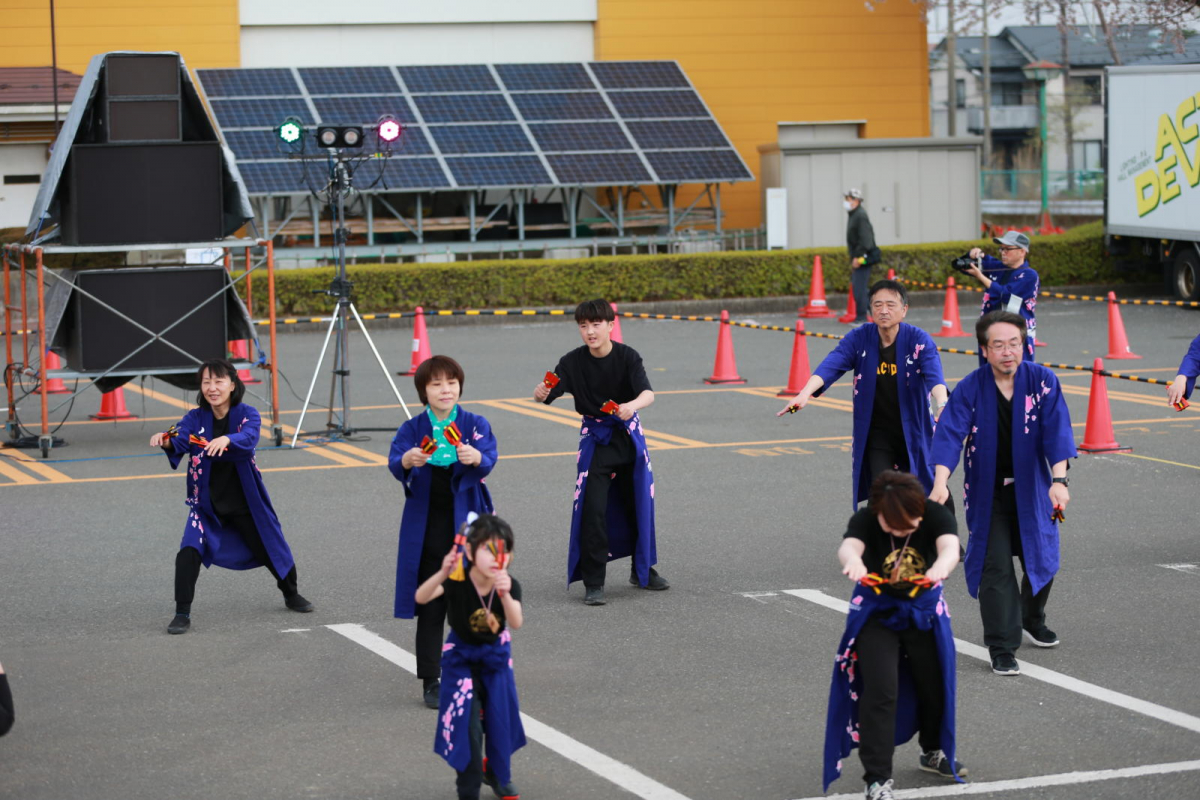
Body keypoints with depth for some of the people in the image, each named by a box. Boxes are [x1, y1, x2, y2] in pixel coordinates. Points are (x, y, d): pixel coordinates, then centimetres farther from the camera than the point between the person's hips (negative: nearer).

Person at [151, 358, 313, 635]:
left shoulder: (247, 414, -14)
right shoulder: (196, 418, -9)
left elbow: (249, 438, -36)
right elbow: (180, 439, -27)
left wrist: (226, 440, -58)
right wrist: (166, 440, -52)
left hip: (245, 502, 0)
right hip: (207, 503, 0)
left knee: (270, 549, 16)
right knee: (189, 552, -21)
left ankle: (291, 595, 44)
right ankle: (182, 614, -11)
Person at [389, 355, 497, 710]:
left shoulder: (475, 425, 1)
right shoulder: (412, 429, 3)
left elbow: (489, 460, -16)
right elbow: (394, 462, -13)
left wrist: (476, 458, -40)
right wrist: (407, 461, -37)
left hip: (466, 522, 0)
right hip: (425, 527, 1)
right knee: (430, 606, 3)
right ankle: (430, 680, 9)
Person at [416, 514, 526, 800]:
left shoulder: (509, 585, -24)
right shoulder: (457, 581, -28)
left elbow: (516, 623, -39)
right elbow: (421, 597, -43)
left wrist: (505, 595, -59)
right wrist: (442, 573, -61)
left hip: (496, 655, 2)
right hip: (461, 656, -2)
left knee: (499, 716, 12)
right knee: (466, 720, -8)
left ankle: (499, 774, 39)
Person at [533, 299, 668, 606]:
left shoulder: (627, 356, -13)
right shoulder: (573, 362, -11)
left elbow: (648, 393, -25)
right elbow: (547, 393, -18)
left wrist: (633, 405, -48)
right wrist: (541, 394, -43)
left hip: (628, 434, 1)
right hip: (594, 438, -1)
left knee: (639, 503, 11)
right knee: (592, 508, -10)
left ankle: (643, 569, 31)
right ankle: (593, 582, -4)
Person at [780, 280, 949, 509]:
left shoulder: (919, 341, -13)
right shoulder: (859, 339, -9)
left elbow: (933, 374, -30)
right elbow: (830, 365, -23)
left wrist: (941, 404, -52)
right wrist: (805, 393, -42)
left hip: (913, 433, -1)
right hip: (876, 435, 1)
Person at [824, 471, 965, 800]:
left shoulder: (936, 516, -22)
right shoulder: (865, 520, -24)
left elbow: (950, 546, -41)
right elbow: (849, 546, -44)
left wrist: (942, 565, -66)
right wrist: (853, 561, -70)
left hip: (924, 611, 2)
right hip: (876, 613, -2)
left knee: (936, 684, 15)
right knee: (880, 691, -13)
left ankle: (934, 753, 43)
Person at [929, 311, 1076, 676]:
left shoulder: (1042, 382, -11)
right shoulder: (970, 389, -13)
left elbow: (1056, 432, -18)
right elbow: (949, 434, -22)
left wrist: (1059, 480, -31)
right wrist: (941, 482, -37)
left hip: (1032, 491, 2)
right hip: (987, 493, -2)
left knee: (1041, 560, 13)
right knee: (995, 569, -8)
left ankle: (1032, 620, 41)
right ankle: (1002, 649, -3)